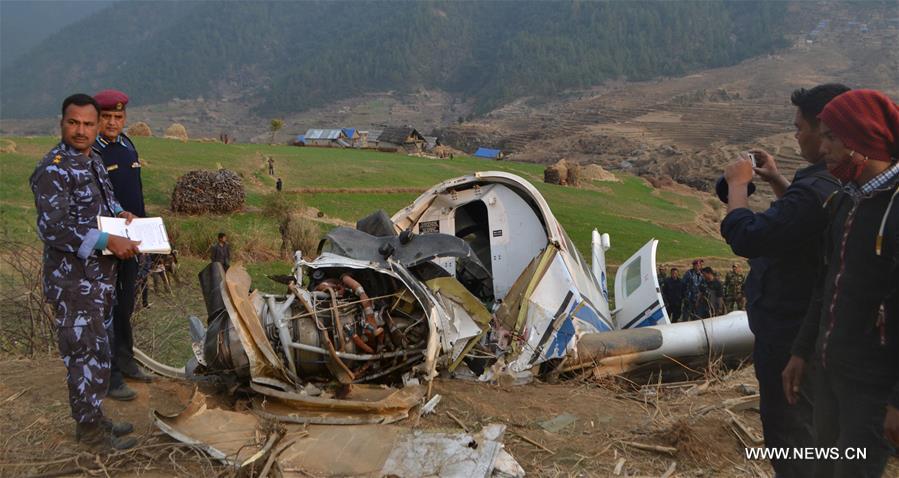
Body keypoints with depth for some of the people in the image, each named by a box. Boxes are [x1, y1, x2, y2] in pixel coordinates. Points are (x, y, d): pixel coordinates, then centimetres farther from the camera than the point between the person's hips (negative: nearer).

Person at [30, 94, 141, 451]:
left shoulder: (93, 162, 12)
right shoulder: (53, 169, -17)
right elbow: (51, 228, -23)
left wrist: (118, 213, 11)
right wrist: (107, 241, -25)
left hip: (98, 279, 9)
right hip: (73, 282, -9)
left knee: (95, 350, 18)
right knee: (87, 354, -1)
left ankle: (93, 418, 32)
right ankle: (90, 429, 13)